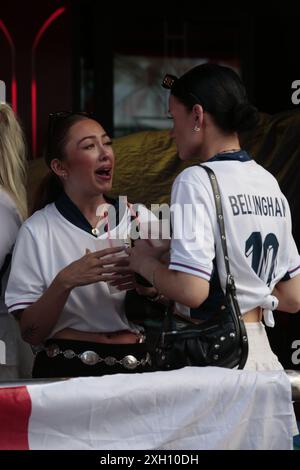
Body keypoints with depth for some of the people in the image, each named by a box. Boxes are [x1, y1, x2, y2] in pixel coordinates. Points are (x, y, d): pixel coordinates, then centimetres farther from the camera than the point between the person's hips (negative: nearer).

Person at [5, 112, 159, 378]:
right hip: (66, 372, -3)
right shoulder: (38, 230, 1)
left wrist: (147, 284, -9)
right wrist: (65, 281, -18)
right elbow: (31, 333, -3)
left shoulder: (140, 218, 10)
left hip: (136, 365, 3)